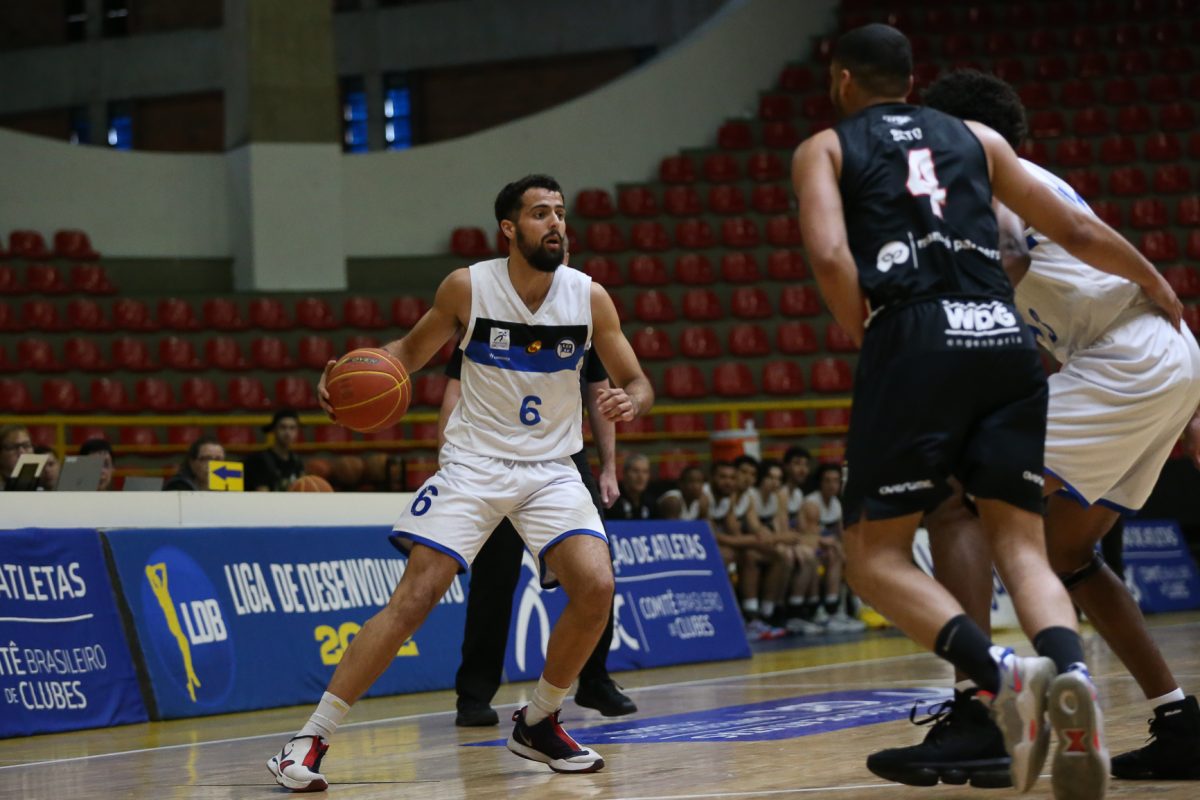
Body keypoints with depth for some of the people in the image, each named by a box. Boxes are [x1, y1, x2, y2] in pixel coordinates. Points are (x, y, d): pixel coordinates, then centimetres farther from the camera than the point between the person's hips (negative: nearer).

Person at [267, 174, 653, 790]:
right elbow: (411, 351, 7)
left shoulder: (590, 298, -5)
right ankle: (311, 740, -8)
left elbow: (636, 381, 4)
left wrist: (629, 402, -21)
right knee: (416, 595, -14)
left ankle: (537, 725, 7)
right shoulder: (467, 287, -8)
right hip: (474, 462, -2)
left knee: (596, 587, -17)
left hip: (551, 468, 2)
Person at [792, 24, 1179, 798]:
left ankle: (1002, 673, -19)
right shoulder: (977, 138, 24)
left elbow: (830, 255, -5)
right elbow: (1077, 230, 25)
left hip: (914, 337, -3)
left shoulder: (825, 148, 14)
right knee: (1022, 543, 7)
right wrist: (1157, 284, 39)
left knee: (877, 554, 5)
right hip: (1005, 337, 3)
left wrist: (867, 336, 7)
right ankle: (1071, 671, -24)